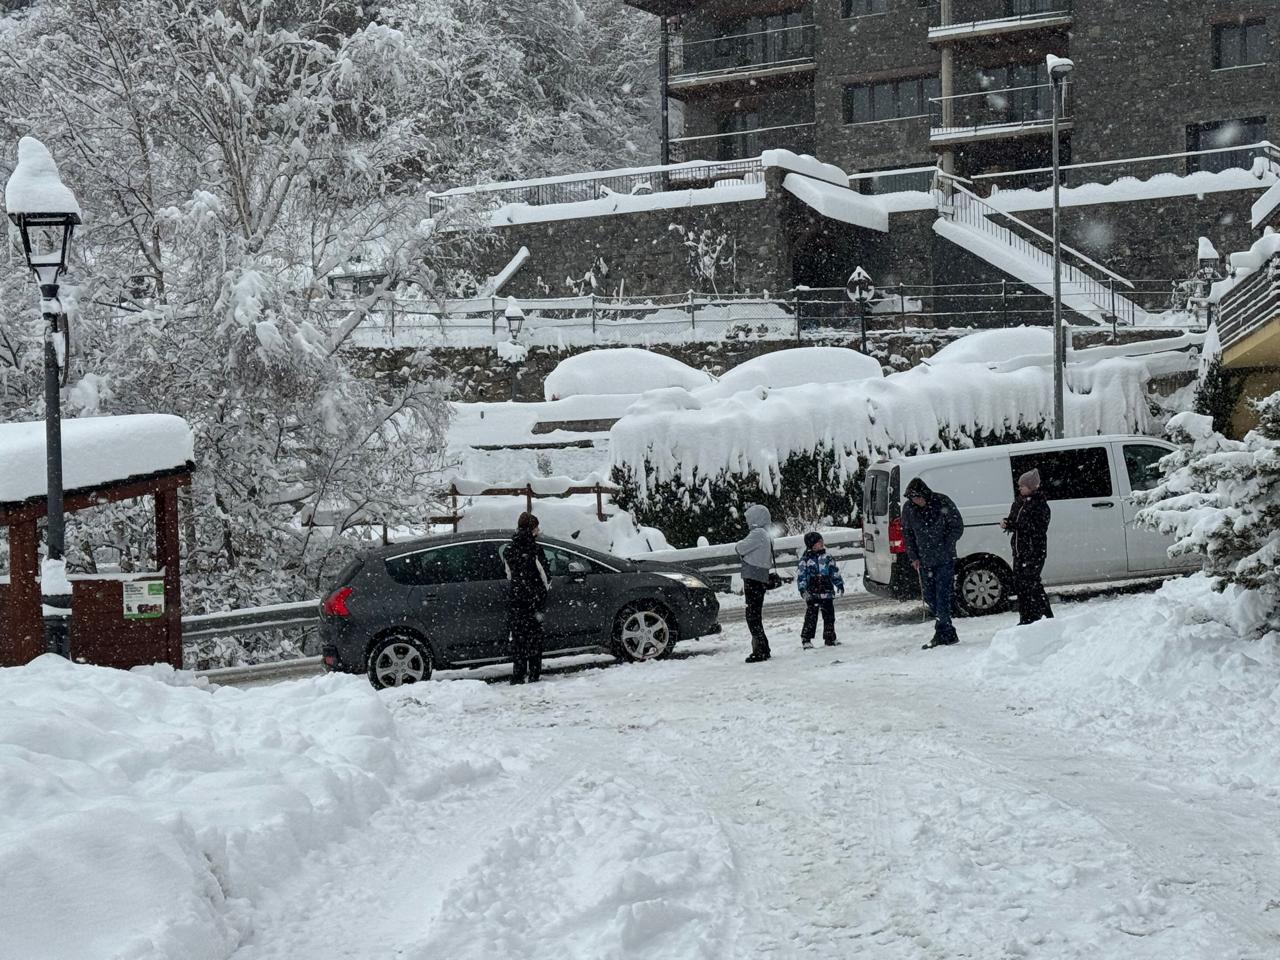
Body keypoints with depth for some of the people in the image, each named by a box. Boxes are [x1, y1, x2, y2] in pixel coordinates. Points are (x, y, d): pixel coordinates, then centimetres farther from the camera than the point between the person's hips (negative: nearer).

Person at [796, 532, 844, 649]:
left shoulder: (826, 558, 9)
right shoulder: (805, 559, -3)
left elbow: (834, 571, 15)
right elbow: (800, 574, -5)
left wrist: (839, 584, 10)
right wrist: (802, 588, -14)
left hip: (827, 593, 4)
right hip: (812, 594, -4)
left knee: (829, 616, 7)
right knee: (811, 617, -7)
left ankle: (830, 638, 17)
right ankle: (806, 639, 0)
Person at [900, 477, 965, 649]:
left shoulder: (942, 503, -12)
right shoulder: (908, 508, -2)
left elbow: (958, 527, -4)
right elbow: (907, 533, 9)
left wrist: (946, 546, -12)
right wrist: (914, 557, 3)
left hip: (945, 559, -5)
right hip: (924, 561, 5)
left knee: (942, 596, -9)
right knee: (929, 596, 9)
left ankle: (943, 633, -3)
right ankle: (949, 633, 20)